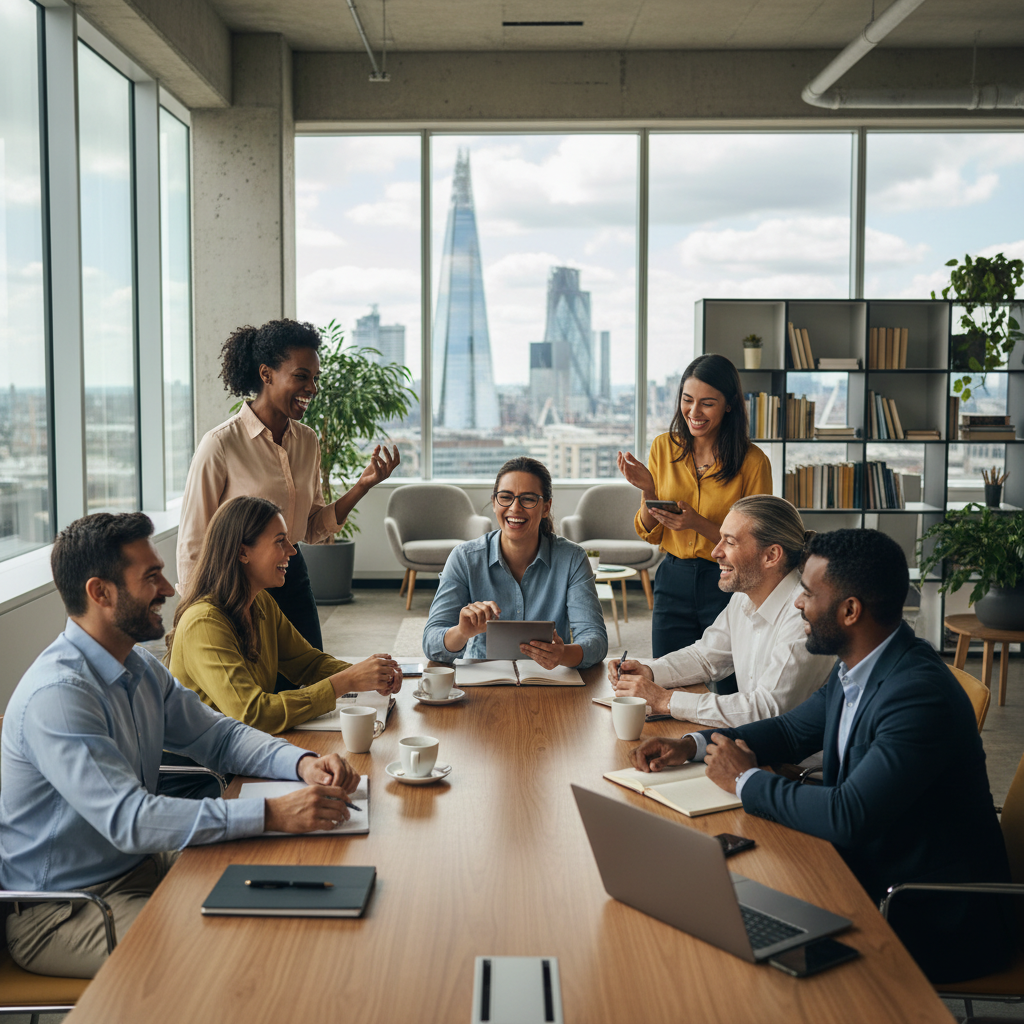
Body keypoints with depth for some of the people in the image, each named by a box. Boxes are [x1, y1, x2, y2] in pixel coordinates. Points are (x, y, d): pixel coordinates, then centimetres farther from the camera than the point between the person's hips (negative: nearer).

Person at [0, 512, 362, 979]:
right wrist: (272, 814, -35)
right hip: (58, 912, -8)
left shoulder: (141, 669, 5)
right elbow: (128, 819, -33)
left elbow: (219, 735, 12)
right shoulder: (57, 695, -25)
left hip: (139, 867, 9)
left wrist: (303, 763, -8)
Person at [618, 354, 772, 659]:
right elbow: (651, 534, 7)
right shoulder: (663, 447, 2)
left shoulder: (752, 461, -9)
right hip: (673, 580, 3)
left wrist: (698, 523, -21)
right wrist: (648, 491, -12)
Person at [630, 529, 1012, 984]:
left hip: (936, 918, -8)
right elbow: (792, 730, 17)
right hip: (872, 872, 8)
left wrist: (746, 781, -17)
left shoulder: (919, 695, -29)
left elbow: (846, 817, -33)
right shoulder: (854, 670, 1)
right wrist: (693, 745, 2)